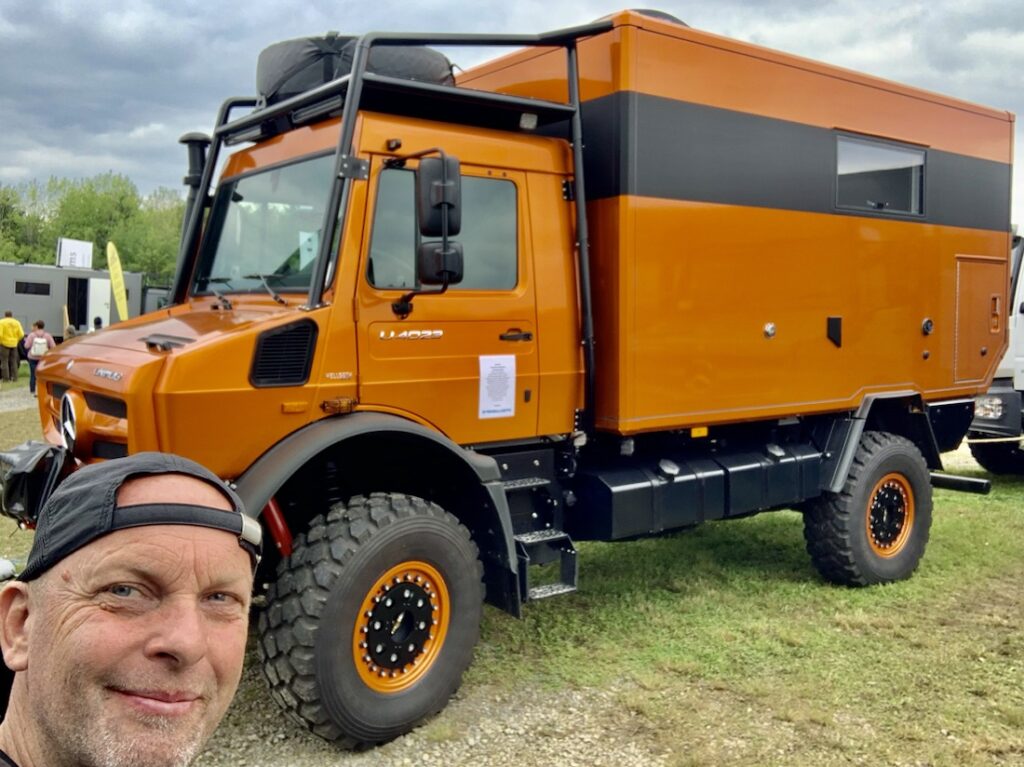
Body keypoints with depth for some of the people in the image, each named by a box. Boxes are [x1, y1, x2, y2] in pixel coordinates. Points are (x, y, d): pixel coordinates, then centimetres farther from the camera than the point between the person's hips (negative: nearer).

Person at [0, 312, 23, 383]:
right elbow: (21, 334, -1)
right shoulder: (17, 322, 5)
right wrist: (16, 340, 13)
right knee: (13, 361, 11)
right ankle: (14, 377, 11)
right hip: (14, 344, 4)